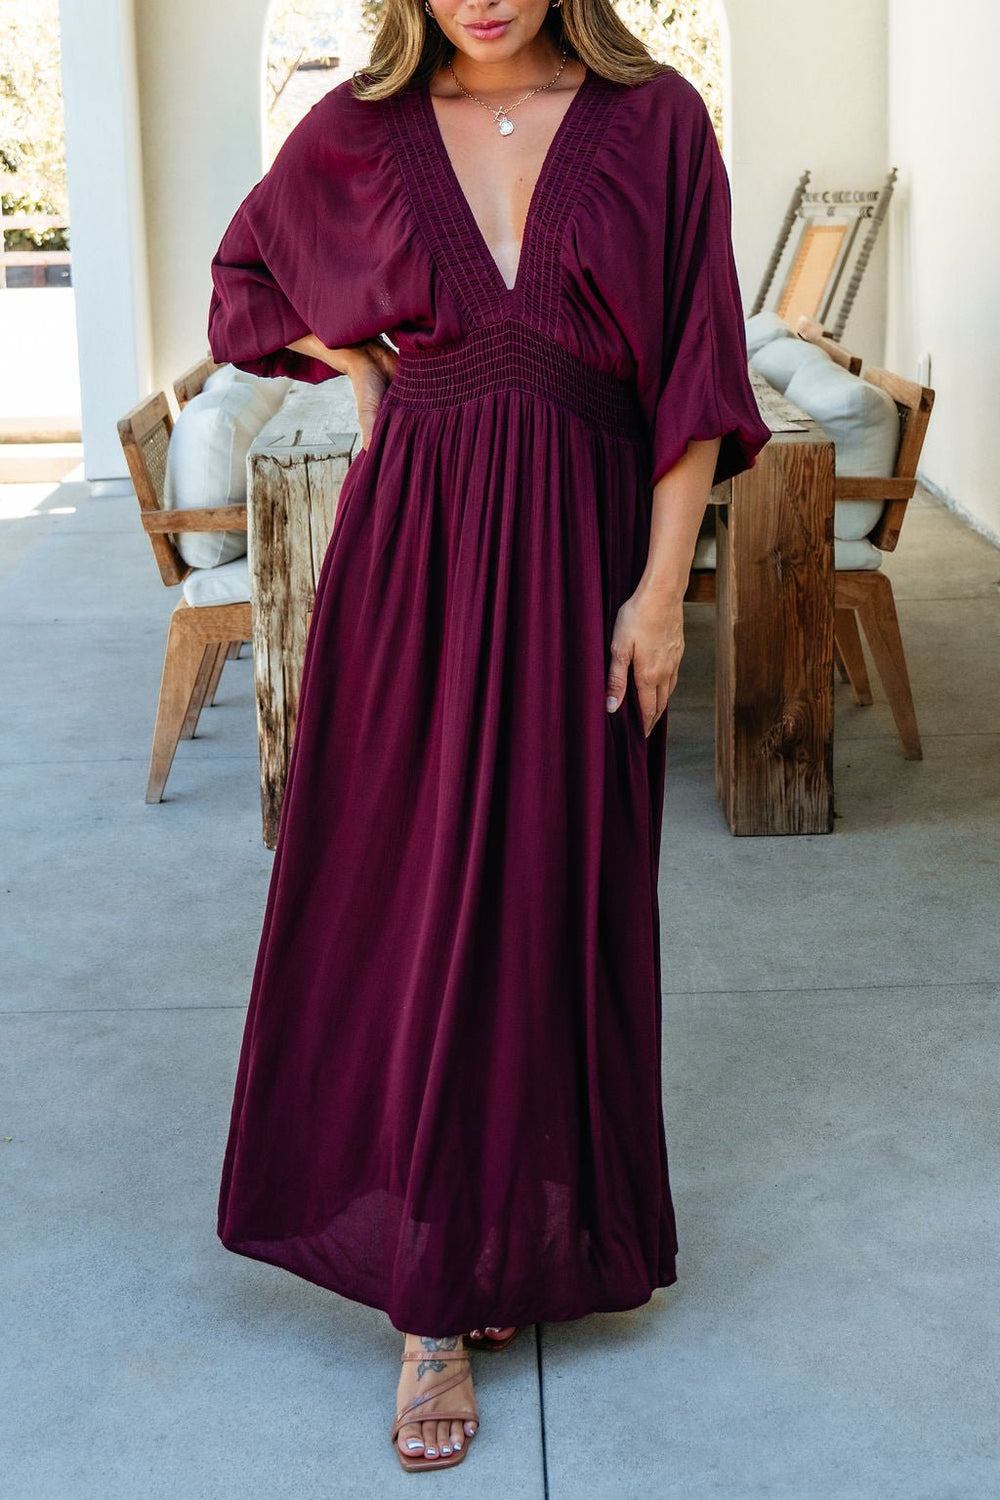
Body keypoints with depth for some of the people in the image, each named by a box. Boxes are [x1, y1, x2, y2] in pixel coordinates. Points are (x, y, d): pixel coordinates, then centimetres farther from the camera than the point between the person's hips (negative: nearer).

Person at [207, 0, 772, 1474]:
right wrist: (363, 372, 7)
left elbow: (697, 374, -2)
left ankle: (528, 1236, 24)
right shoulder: (360, 131, 4)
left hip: (578, 547, -1)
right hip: (410, 543, 1)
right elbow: (250, 272, 23)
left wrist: (662, 589, -8)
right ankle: (436, 1305, 10)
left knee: (551, 894, 5)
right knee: (406, 896, 1)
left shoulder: (655, 121, -1)